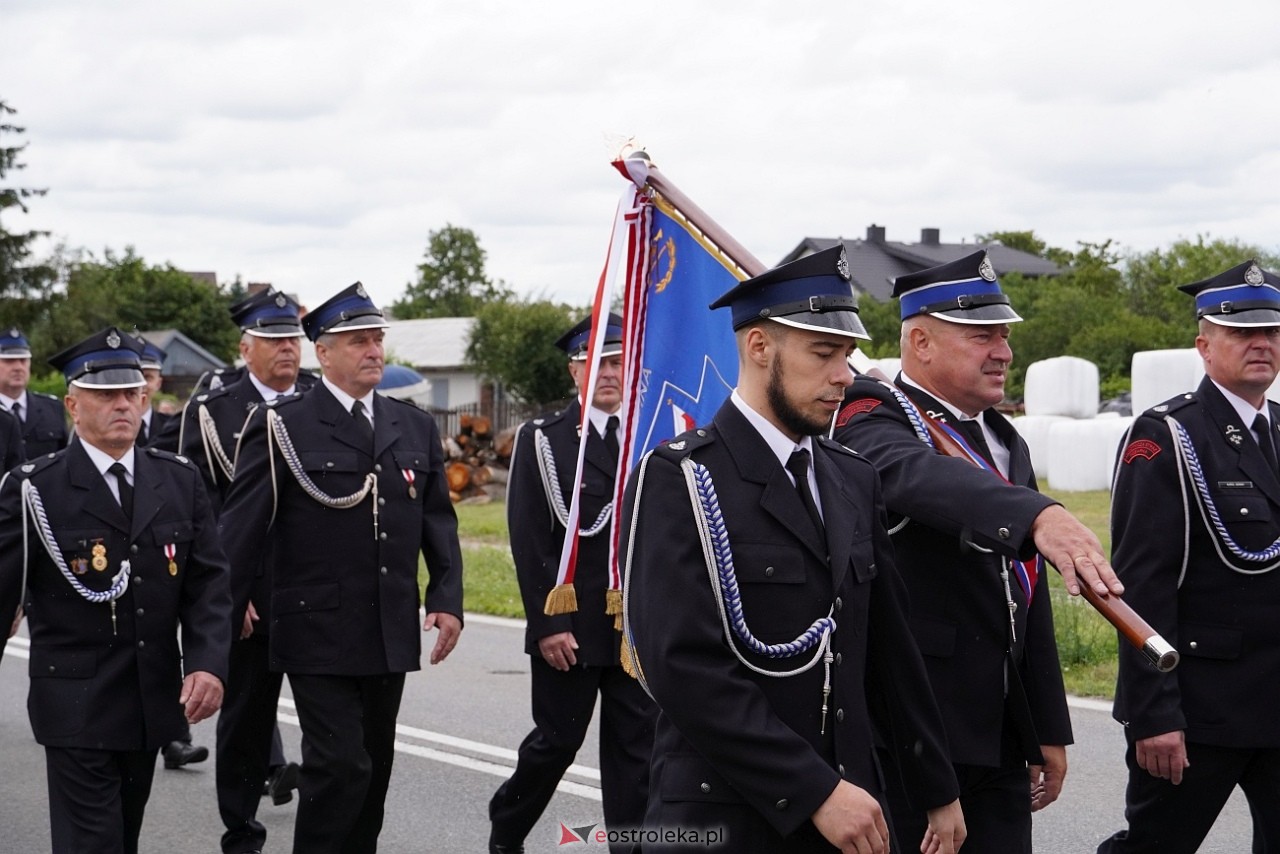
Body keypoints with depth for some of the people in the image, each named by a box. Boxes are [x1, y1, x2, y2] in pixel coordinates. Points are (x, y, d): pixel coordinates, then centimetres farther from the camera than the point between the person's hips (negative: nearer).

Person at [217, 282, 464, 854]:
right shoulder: (282, 426, -5)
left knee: (374, 768, 12)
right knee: (340, 764, -11)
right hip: (318, 634, -5)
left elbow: (439, 522, 15)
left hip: (390, 635, 5)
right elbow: (241, 527, -5)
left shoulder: (415, 427, 11)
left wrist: (447, 598, 2)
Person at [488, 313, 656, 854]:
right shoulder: (543, 441, -1)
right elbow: (529, 543, -6)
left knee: (637, 747, 3)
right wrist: (547, 623, -12)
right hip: (570, 626, -3)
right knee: (556, 741, 8)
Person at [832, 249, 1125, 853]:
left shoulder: (1005, 442, 16)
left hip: (1002, 736, 7)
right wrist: (1038, 514, -53)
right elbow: (922, 477, -35)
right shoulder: (873, 427, -10)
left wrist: (1050, 731, 19)